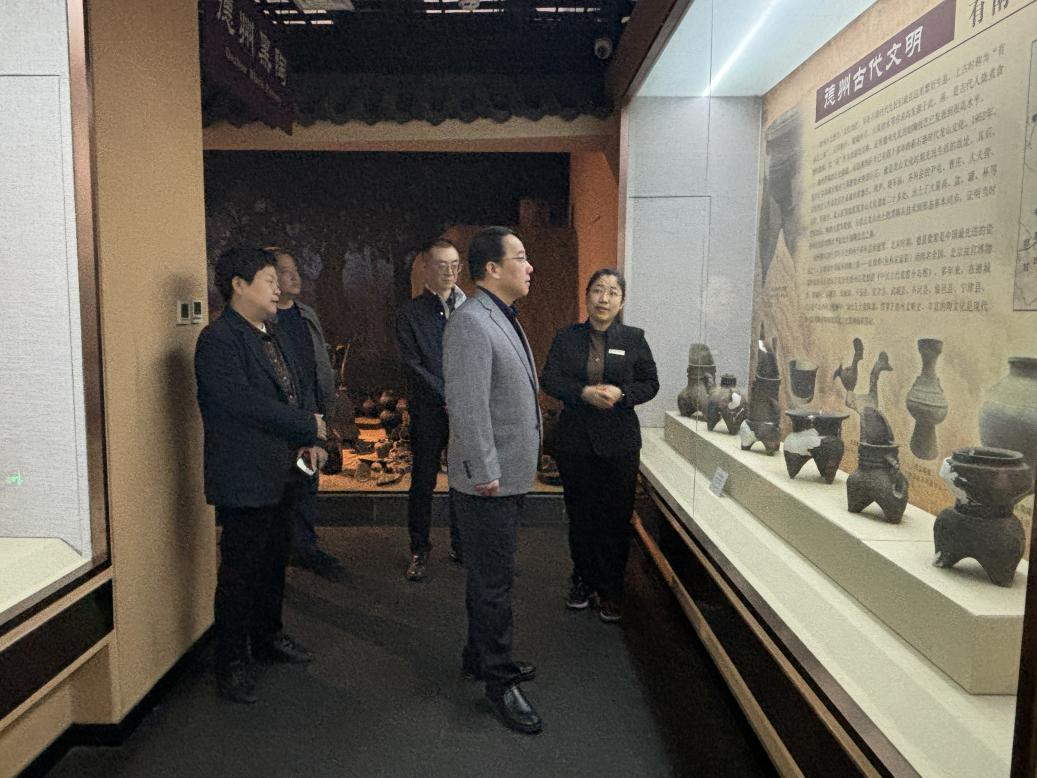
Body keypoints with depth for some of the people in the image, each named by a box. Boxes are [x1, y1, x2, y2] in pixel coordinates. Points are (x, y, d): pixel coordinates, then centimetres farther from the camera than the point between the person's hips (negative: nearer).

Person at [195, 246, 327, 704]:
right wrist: (309, 425, -18)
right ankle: (232, 662, 19)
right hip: (244, 479, -9)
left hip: (282, 473, 9)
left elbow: (294, 392, 17)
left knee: (274, 562, 20)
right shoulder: (218, 339, -15)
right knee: (239, 572, 4)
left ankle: (267, 636, 39)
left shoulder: (272, 335, 13)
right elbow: (241, 402, -25)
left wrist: (309, 440, 2)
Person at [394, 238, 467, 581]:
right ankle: (419, 551, 20)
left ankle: (461, 545, 25)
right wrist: (448, 399, -12)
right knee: (423, 482, 5)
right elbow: (414, 367, -6)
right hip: (428, 412, -2)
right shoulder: (409, 315, 0)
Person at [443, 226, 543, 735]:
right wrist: (486, 473, -21)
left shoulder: (506, 319, 13)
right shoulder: (471, 322, -19)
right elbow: (467, 406, -24)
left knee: (490, 576, 22)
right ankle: (499, 682, 20)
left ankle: (480, 657, 39)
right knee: (493, 583, 4)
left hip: (510, 475, 10)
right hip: (488, 481, -10)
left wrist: (508, 470, 18)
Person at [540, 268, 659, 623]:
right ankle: (583, 580, 29)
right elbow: (549, 380, -3)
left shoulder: (634, 338, 1)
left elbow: (650, 383, 2)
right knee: (580, 514, 12)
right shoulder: (567, 337, 2)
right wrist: (584, 392, -19)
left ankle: (610, 590, 19)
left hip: (619, 443, -1)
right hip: (575, 439, 1)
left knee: (617, 517, 4)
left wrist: (621, 393, -17)